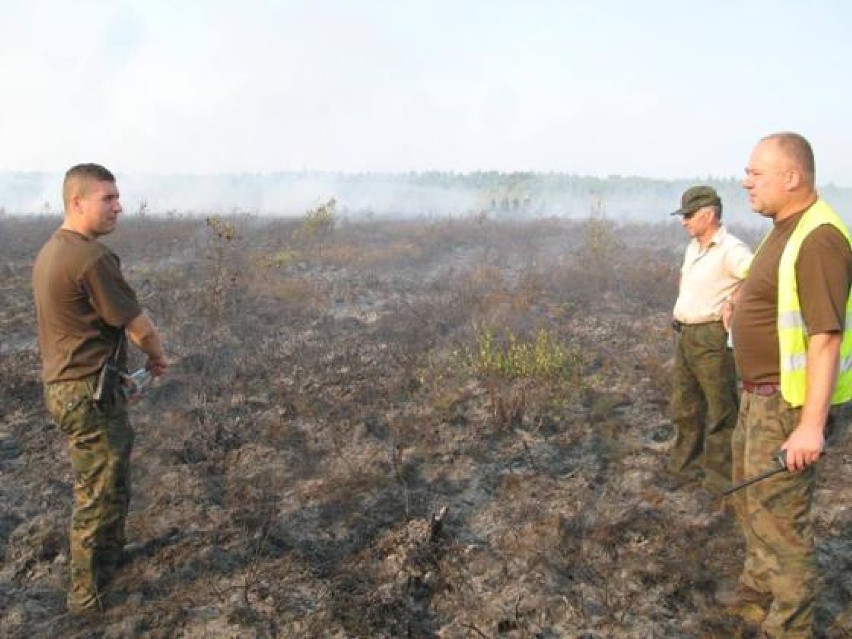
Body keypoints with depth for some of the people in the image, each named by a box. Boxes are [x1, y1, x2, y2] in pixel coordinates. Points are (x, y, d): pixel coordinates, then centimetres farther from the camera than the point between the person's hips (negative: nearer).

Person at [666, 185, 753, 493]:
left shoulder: (730, 250, -17)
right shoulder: (693, 247, 12)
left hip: (712, 338, -9)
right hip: (685, 336, 9)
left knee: (720, 410, 2)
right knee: (684, 407, 18)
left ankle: (719, 478, 14)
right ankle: (684, 467, 33)